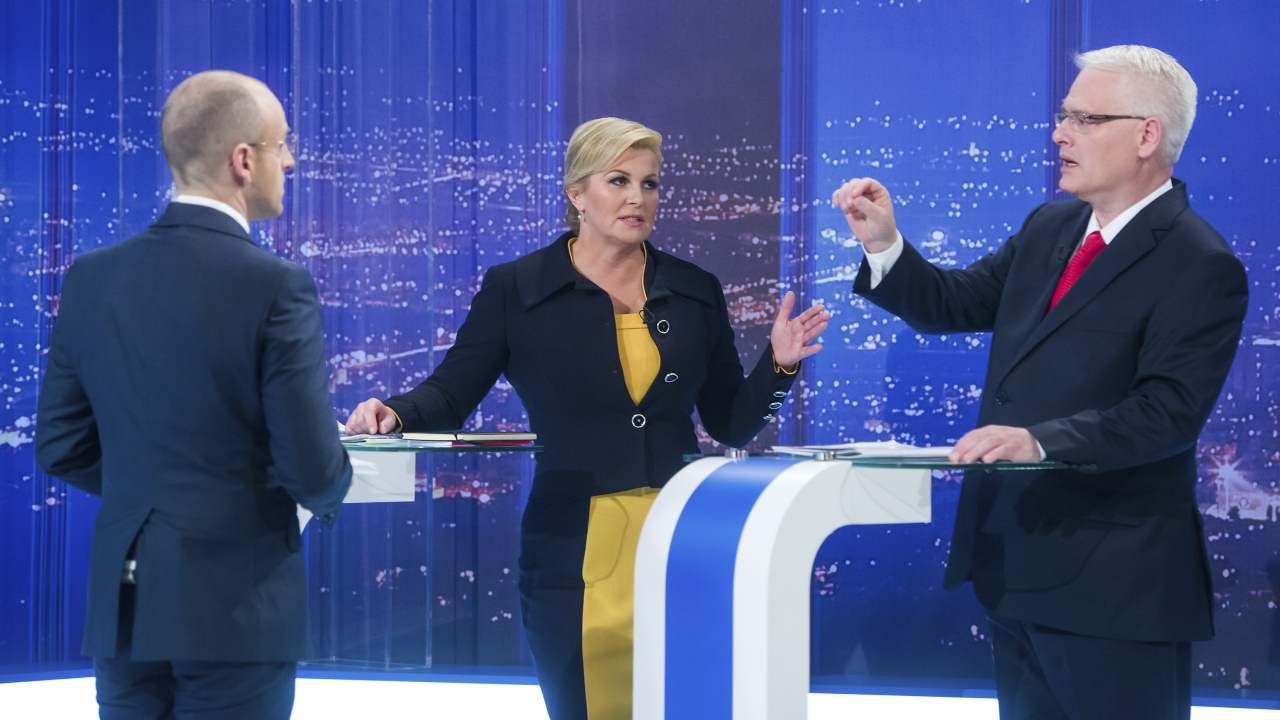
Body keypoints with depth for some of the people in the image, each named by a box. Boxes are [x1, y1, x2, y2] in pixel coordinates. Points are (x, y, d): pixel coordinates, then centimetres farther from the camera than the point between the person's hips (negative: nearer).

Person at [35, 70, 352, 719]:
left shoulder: (92, 277, 2)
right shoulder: (277, 287, -14)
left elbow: (61, 448, 7)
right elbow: (313, 470, -14)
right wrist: (329, 491, 9)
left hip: (123, 603, 5)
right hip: (237, 606, -5)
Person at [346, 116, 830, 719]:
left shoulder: (696, 293, 8)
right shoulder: (517, 289, 1)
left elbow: (730, 423, 13)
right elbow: (450, 394, 1)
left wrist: (777, 364, -3)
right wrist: (395, 414, -18)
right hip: (569, 554, -2)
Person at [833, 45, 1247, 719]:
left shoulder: (1200, 267, -15)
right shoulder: (1049, 228, 11)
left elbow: (1169, 410, -23)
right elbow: (955, 304, 16)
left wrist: (1041, 439, -33)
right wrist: (884, 244, 0)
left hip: (1113, 586, -8)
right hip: (1016, 563, 8)